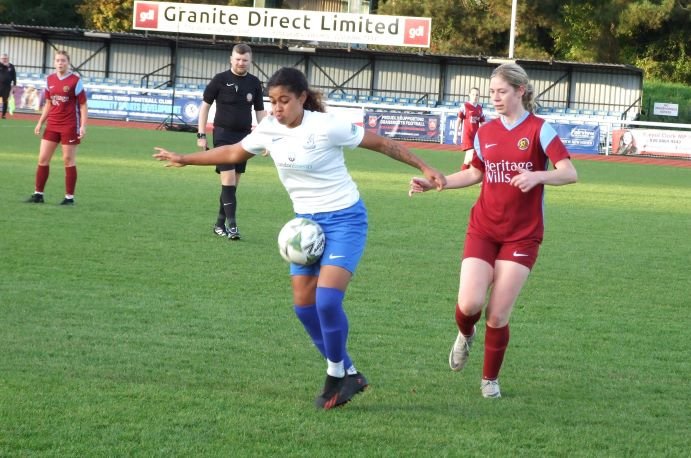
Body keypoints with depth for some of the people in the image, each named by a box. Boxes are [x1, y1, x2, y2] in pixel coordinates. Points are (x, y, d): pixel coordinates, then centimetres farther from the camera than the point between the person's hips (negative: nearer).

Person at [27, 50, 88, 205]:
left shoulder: (75, 81, -8)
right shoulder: (50, 80, 8)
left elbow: (83, 105, -7)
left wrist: (83, 126, -15)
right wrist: (40, 122, 13)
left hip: (70, 126, -5)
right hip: (52, 125, 5)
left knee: (69, 160, -1)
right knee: (43, 158, 3)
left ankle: (69, 197, 6)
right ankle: (38, 194, 10)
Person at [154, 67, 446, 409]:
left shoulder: (326, 127, -19)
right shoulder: (269, 129, -1)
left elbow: (381, 143, -10)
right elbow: (234, 153, 17)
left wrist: (424, 167, -11)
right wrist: (185, 159, 21)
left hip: (344, 218, -7)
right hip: (306, 221, 7)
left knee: (327, 300, -20)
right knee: (304, 305, 1)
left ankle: (337, 375, 2)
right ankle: (348, 375, 16)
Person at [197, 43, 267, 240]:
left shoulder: (254, 83, 6)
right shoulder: (220, 80, -5)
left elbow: (260, 112, 13)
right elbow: (205, 106, 1)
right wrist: (201, 134, -5)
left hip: (244, 136, 4)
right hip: (223, 135, -4)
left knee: (233, 183, 8)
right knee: (228, 179, -14)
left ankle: (220, 224, 18)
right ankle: (231, 224, -16)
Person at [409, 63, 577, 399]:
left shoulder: (539, 130, -7)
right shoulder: (485, 132, 7)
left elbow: (569, 173, -16)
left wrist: (537, 176, -35)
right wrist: (434, 183, 13)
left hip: (521, 236, -3)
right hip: (483, 229, 3)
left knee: (498, 316, -5)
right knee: (469, 304, -14)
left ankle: (490, 379, 17)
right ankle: (465, 335, 22)